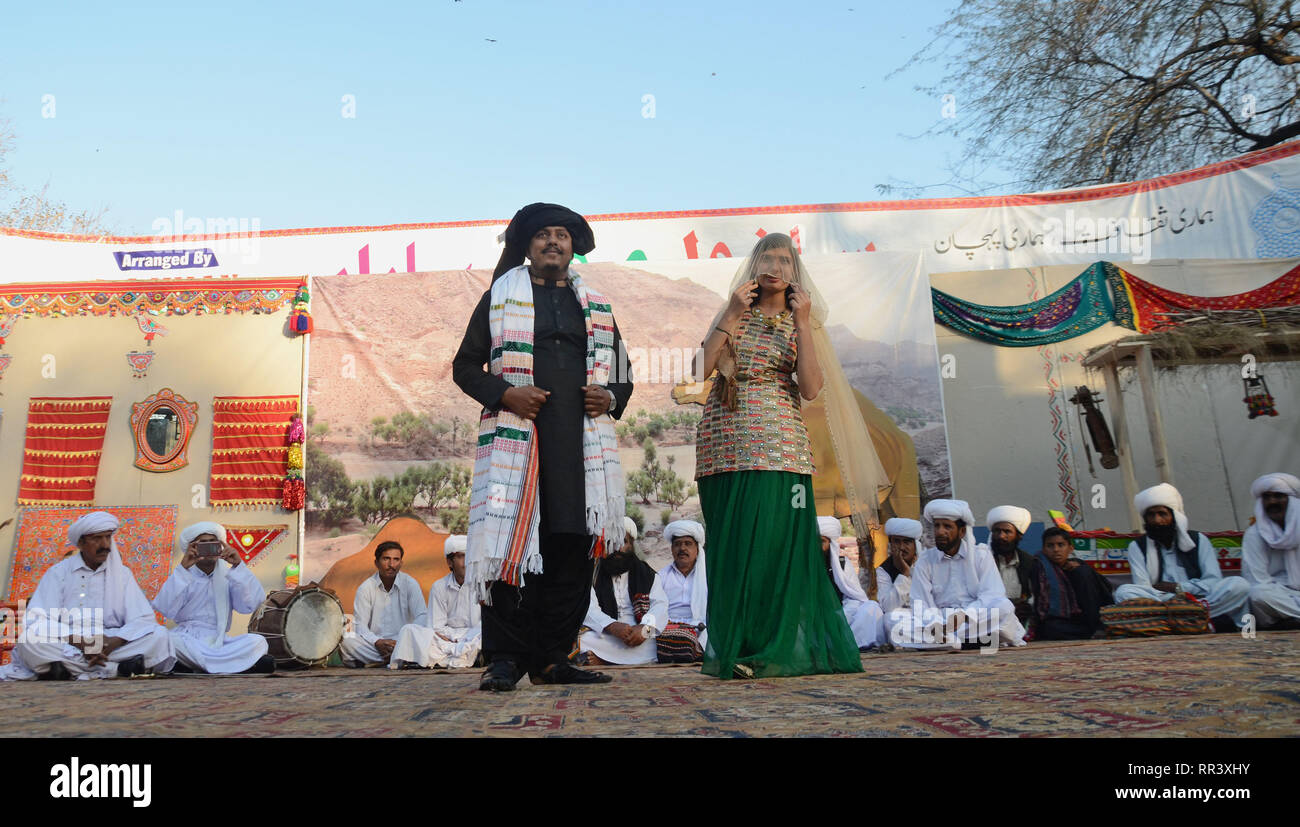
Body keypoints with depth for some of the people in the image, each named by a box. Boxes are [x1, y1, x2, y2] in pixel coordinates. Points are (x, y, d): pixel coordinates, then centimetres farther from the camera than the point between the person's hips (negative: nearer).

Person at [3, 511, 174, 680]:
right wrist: (76, 640, -22)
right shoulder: (58, 572, 9)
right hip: (66, 646, -1)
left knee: (159, 635, -23)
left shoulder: (122, 573, 13)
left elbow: (144, 618, 2)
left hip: (111, 645, 1)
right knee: (28, 640, -31)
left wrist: (115, 642, -19)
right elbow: (37, 620, -5)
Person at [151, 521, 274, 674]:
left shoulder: (228, 577, 13)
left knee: (258, 641, -25)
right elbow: (165, 609, -10)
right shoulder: (184, 577, 10)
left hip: (219, 642, 2)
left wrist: (238, 565, -12)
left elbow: (250, 605, -6)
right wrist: (183, 568, -15)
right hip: (186, 641, -1)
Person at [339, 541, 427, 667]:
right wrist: (377, 642, -21)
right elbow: (360, 624, -2)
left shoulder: (410, 584, 2)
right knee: (346, 640, -29)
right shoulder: (365, 588, 3)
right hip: (373, 645, 1)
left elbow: (422, 617, -5)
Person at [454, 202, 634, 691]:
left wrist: (610, 399, 1)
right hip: (515, 436, -3)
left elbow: (622, 374, 24)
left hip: (582, 440, 3)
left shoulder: (596, 306, 21)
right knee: (512, 544, -8)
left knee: (573, 548, 1)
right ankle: (505, 660, 1)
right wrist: (505, 394, -8)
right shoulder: (500, 297, 13)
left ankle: (552, 659, 10)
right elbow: (466, 365, 10)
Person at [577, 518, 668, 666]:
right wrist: (612, 626, -22)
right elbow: (589, 609, -2)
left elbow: (660, 604, 4)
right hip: (602, 635, -2)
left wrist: (645, 628, -18)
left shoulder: (648, 575, 19)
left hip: (638, 636, 2)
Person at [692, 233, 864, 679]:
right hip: (725, 441, 1)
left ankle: (773, 649, 4)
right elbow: (704, 368, -2)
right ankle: (733, 648, 11)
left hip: (778, 443, -1)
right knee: (732, 545, 1)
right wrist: (732, 315, -5)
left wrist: (802, 323, -7)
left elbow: (811, 388, -5)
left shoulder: (802, 320, 11)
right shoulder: (734, 311, 13)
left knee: (775, 541, -7)